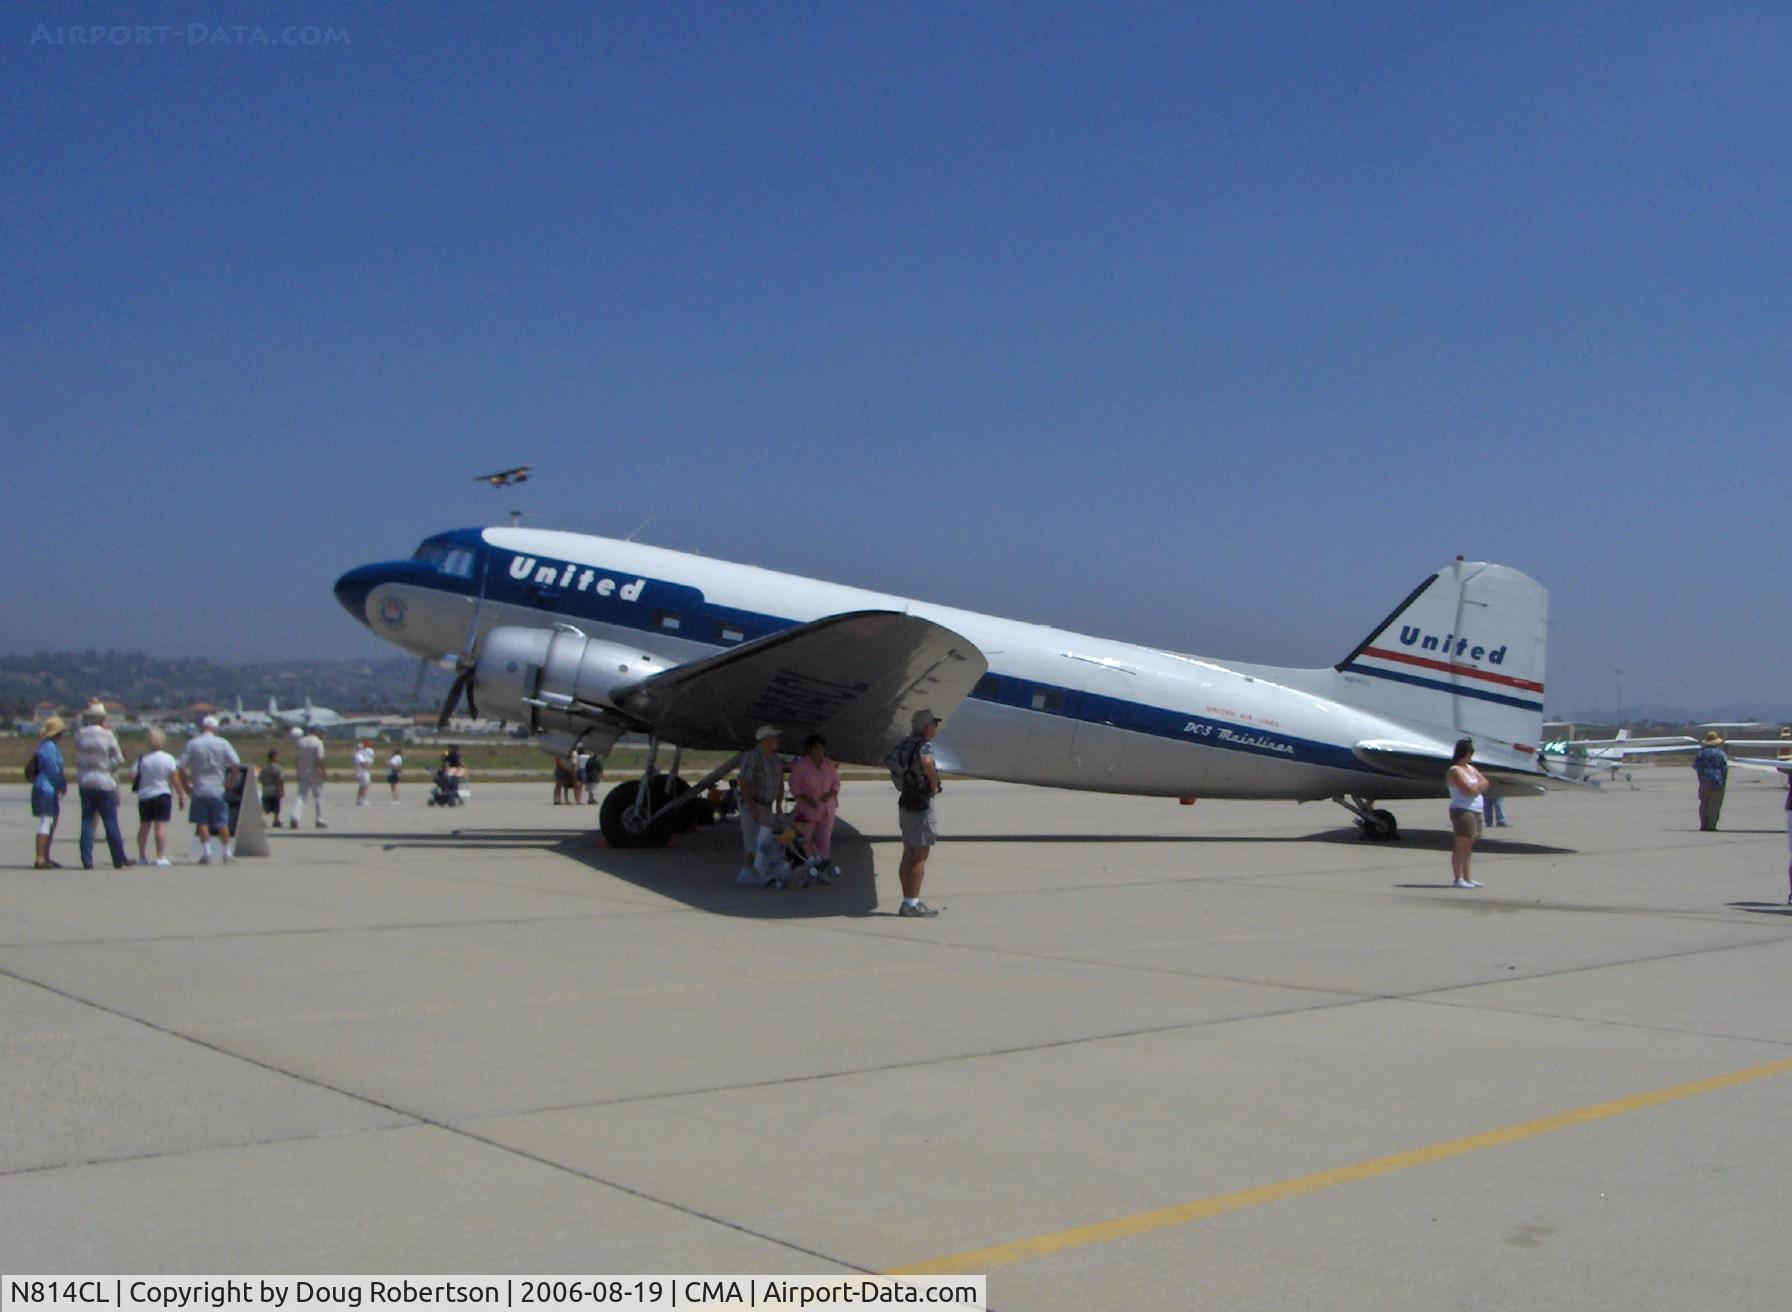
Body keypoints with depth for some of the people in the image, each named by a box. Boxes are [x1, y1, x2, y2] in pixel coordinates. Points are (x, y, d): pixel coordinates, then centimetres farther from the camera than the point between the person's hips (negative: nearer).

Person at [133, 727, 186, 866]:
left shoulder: (142, 759, 1)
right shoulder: (168, 759, -7)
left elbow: (132, 776, -2)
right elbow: (175, 779, -8)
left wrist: (137, 786, 18)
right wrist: (181, 795, 0)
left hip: (144, 796, 3)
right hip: (162, 795, -3)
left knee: (144, 826, 14)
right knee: (160, 826, -7)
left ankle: (142, 856, 20)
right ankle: (161, 857, -12)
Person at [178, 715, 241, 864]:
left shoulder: (191, 744, 0)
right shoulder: (222, 744, -1)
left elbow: (182, 767, -3)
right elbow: (236, 763, -6)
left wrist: (186, 787, 6)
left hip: (199, 790, 0)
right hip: (218, 789, 0)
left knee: (202, 822, 4)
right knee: (222, 822, 6)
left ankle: (206, 853, -2)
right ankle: (227, 854, 8)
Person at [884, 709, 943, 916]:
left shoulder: (904, 744, 10)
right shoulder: (924, 745, -16)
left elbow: (888, 761, 25)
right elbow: (926, 762, -38)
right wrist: (935, 785, -22)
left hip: (906, 802, 9)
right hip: (921, 804, -9)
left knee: (909, 855, 13)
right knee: (920, 856, -6)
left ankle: (908, 902, 17)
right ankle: (911, 904, -7)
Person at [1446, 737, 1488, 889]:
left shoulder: (1471, 768, 18)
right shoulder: (1455, 770, -11)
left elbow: (1485, 783, 13)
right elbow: (1468, 789, -19)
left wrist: (1476, 787, -6)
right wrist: (1479, 786, -1)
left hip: (1475, 811, 9)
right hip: (1462, 811, -9)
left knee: (1469, 846, 11)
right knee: (1461, 845, -9)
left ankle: (1466, 878, 16)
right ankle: (1457, 879, -10)